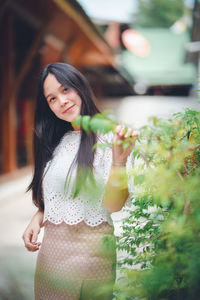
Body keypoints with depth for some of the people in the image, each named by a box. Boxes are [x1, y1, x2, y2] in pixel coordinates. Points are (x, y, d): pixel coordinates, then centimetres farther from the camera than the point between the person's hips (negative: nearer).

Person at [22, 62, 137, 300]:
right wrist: (37, 220, 2)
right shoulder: (56, 143, 8)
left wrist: (119, 160, -31)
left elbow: (114, 204, -18)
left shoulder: (108, 137, -10)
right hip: (50, 248, 5)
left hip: (90, 250, -5)